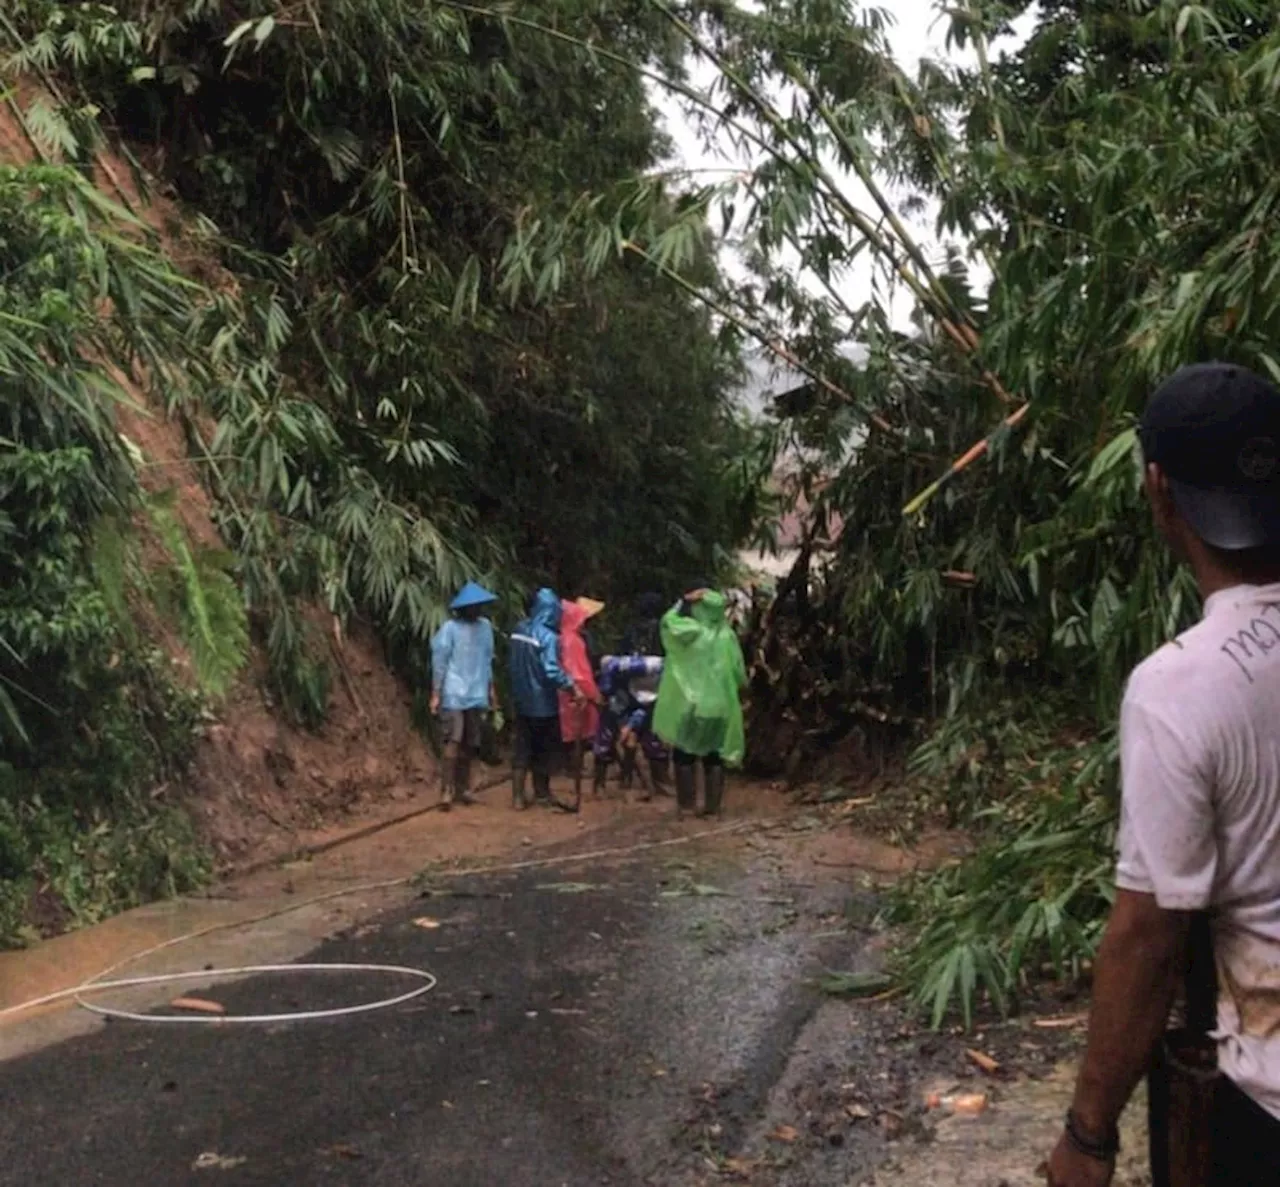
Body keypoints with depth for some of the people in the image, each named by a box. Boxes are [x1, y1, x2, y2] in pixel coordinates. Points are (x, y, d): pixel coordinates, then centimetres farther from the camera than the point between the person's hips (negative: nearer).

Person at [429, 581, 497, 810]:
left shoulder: (485, 626, 8)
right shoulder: (450, 628, -9)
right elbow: (439, 662, -8)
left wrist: (490, 688, 17)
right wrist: (435, 694, -10)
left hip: (476, 695, 5)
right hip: (454, 695, -5)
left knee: (469, 744, 10)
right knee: (454, 741, -10)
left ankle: (463, 787, 21)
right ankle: (446, 790, -7)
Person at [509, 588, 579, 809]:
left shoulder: (519, 629, 4)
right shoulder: (548, 637, -20)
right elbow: (552, 671, -27)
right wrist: (573, 688, -21)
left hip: (522, 700, 6)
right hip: (543, 702, -6)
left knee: (523, 747, 9)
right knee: (544, 748, 9)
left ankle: (518, 796, 5)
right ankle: (541, 792, 20)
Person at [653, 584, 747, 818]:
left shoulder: (693, 631, -13)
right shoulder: (728, 636, 0)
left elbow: (668, 622, 1)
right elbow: (739, 672, 7)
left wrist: (684, 602, 2)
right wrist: (736, 691, 23)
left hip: (690, 703, -3)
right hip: (719, 705, 4)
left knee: (685, 754, 8)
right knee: (714, 756, 10)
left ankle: (686, 803, 8)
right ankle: (713, 805, 8)